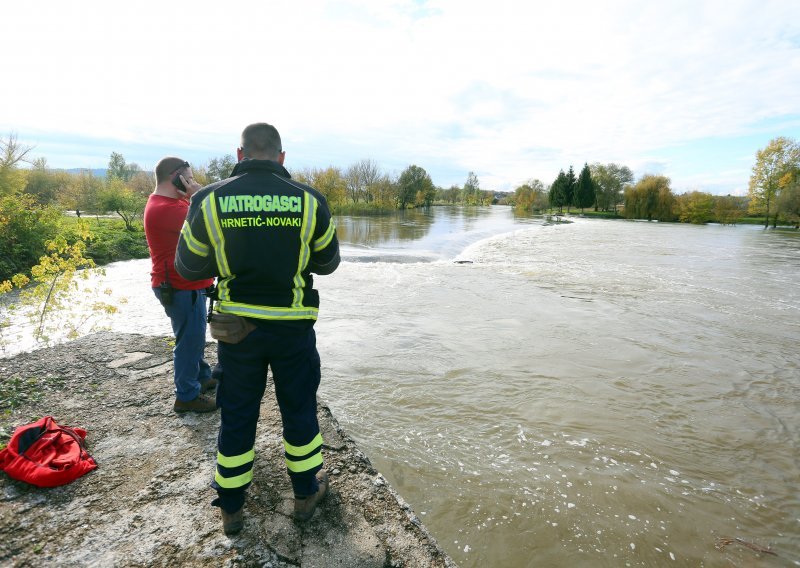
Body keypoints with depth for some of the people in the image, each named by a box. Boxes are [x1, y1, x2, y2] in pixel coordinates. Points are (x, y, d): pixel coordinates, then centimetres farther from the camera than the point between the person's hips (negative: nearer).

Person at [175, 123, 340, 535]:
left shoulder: (210, 200, -7)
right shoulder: (309, 201, -8)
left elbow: (188, 267, 1)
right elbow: (328, 262, 3)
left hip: (236, 327, 1)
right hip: (293, 329, 0)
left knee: (236, 416, 17)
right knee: (299, 409, 17)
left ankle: (231, 509, 34)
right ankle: (306, 494, 35)